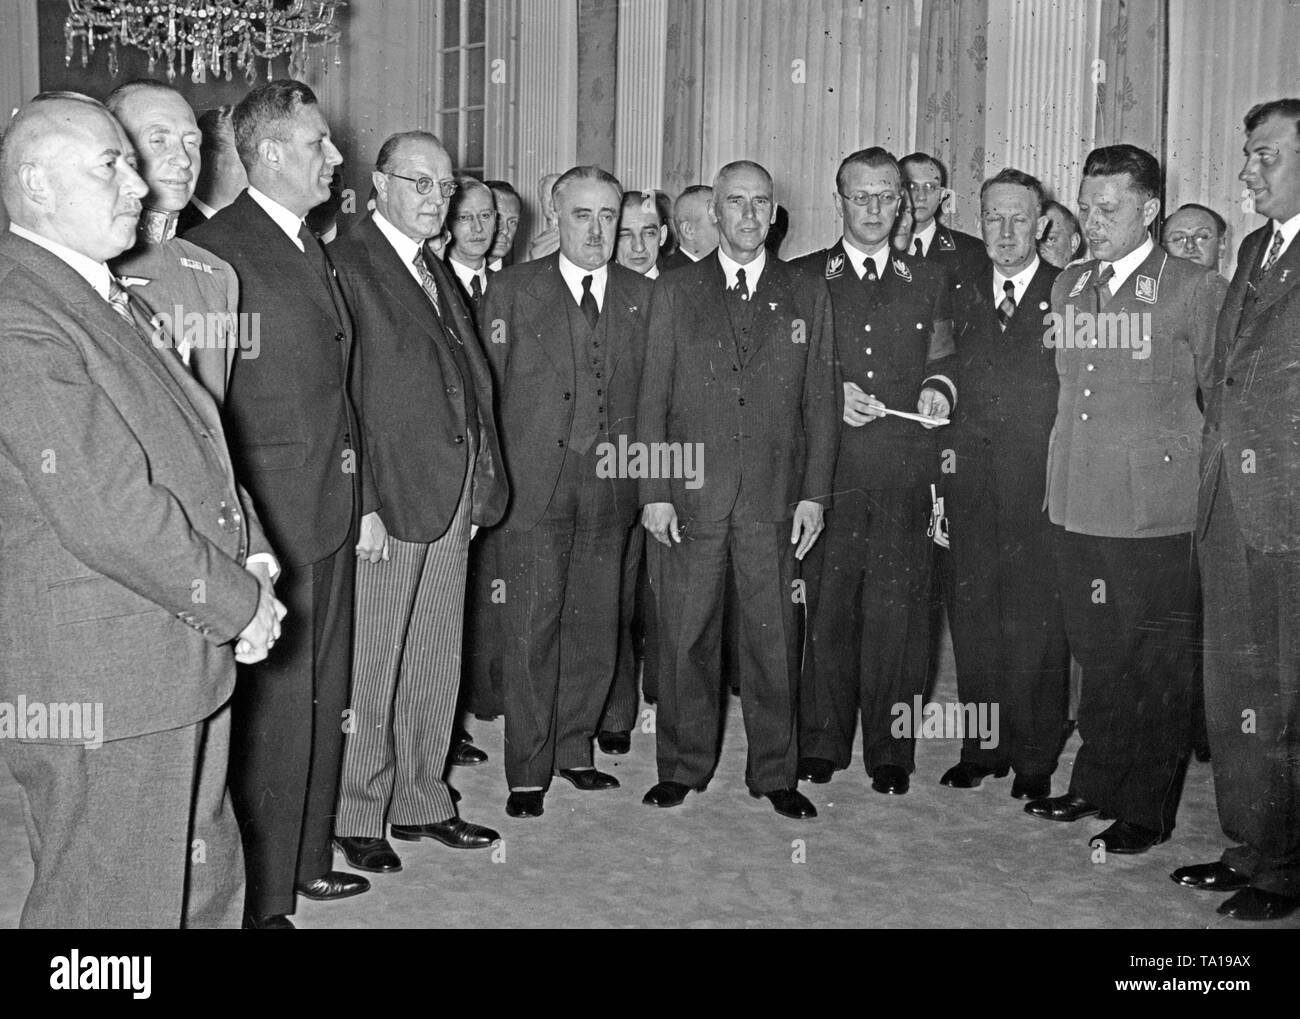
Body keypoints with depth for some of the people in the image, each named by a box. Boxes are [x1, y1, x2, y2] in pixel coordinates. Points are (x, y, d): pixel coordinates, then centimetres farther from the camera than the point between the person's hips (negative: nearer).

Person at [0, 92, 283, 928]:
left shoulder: (106, 295, 15)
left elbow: (195, 445, 18)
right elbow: (107, 515, -24)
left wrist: (250, 554, 3)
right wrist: (239, 604, -13)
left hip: (185, 668, 10)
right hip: (102, 695, -10)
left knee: (206, 889, 21)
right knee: (116, 904, 4)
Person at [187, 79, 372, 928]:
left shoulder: (316, 251, 15)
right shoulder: (216, 249, -13)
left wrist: (363, 499, 17)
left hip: (332, 514, 9)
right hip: (268, 519, -9)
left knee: (325, 701, 17)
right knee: (271, 712, 0)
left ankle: (308, 859, 33)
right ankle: (261, 897, 14)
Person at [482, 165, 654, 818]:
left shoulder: (643, 296, 12)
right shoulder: (512, 291, 4)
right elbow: (489, 389, 1)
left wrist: (628, 441, 0)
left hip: (609, 487, 3)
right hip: (534, 486, -3)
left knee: (595, 627, 7)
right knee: (533, 630, -2)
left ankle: (574, 750, 23)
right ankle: (528, 773, 7)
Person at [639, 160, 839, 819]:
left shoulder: (807, 295, 10)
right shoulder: (675, 292, 7)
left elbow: (821, 401, 7)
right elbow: (653, 398, 4)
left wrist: (814, 493, 0)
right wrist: (654, 491, -4)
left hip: (775, 498, 1)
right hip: (691, 493, 0)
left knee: (775, 641, 4)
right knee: (685, 639, 5)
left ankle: (775, 773, 17)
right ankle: (682, 766, 19)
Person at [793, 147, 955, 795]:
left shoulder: (929, 281, 15)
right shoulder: (803, 279, 11)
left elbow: (943, 358, 20)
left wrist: (939, 389, -1)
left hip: (904, 474, 1)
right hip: (827, 469, -1)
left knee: (896, 613, 0)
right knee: (825, 608, 0)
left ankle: (890, 749, 11)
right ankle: (821, 742, 14)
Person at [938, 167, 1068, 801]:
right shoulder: (962, 297, 15)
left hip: (1038, 484, -4)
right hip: (971, 481, 4)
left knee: (1035, 622, -1)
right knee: (972, 617, 7)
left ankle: (1035, 760, 11)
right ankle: (982, 747, 19)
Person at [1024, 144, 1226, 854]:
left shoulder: (1195, 291, -5)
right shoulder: (1068, 286, 12)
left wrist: (1200, 484, -2)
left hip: (1155, 513, -5)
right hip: (1075, 507, 5)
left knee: (1157, 666, 4)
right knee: (1096, 656, 16)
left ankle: (1146, 811, 17)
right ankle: (1095, 785, 30)